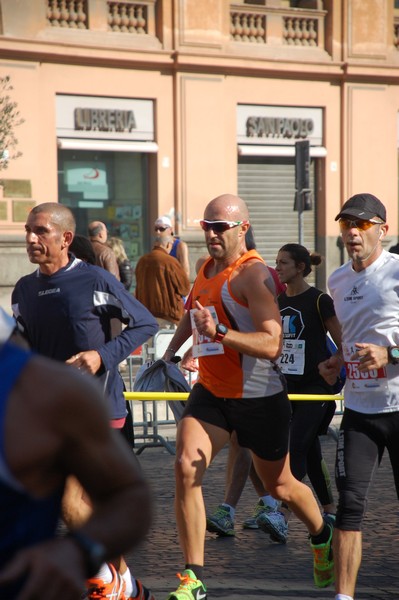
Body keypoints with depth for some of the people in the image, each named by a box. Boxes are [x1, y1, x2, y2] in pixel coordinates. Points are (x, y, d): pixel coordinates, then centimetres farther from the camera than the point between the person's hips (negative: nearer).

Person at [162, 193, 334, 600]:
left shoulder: (252, 274, -19)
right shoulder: (207, 269, 5)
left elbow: (272, 344, -29)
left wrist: (220, 333, -38)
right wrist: (170, 352, 24)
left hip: (259, 398, -6)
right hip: (210, 393, 6)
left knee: (279, 486, 12)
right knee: (185, 469, -16)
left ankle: (322, 539, 45)